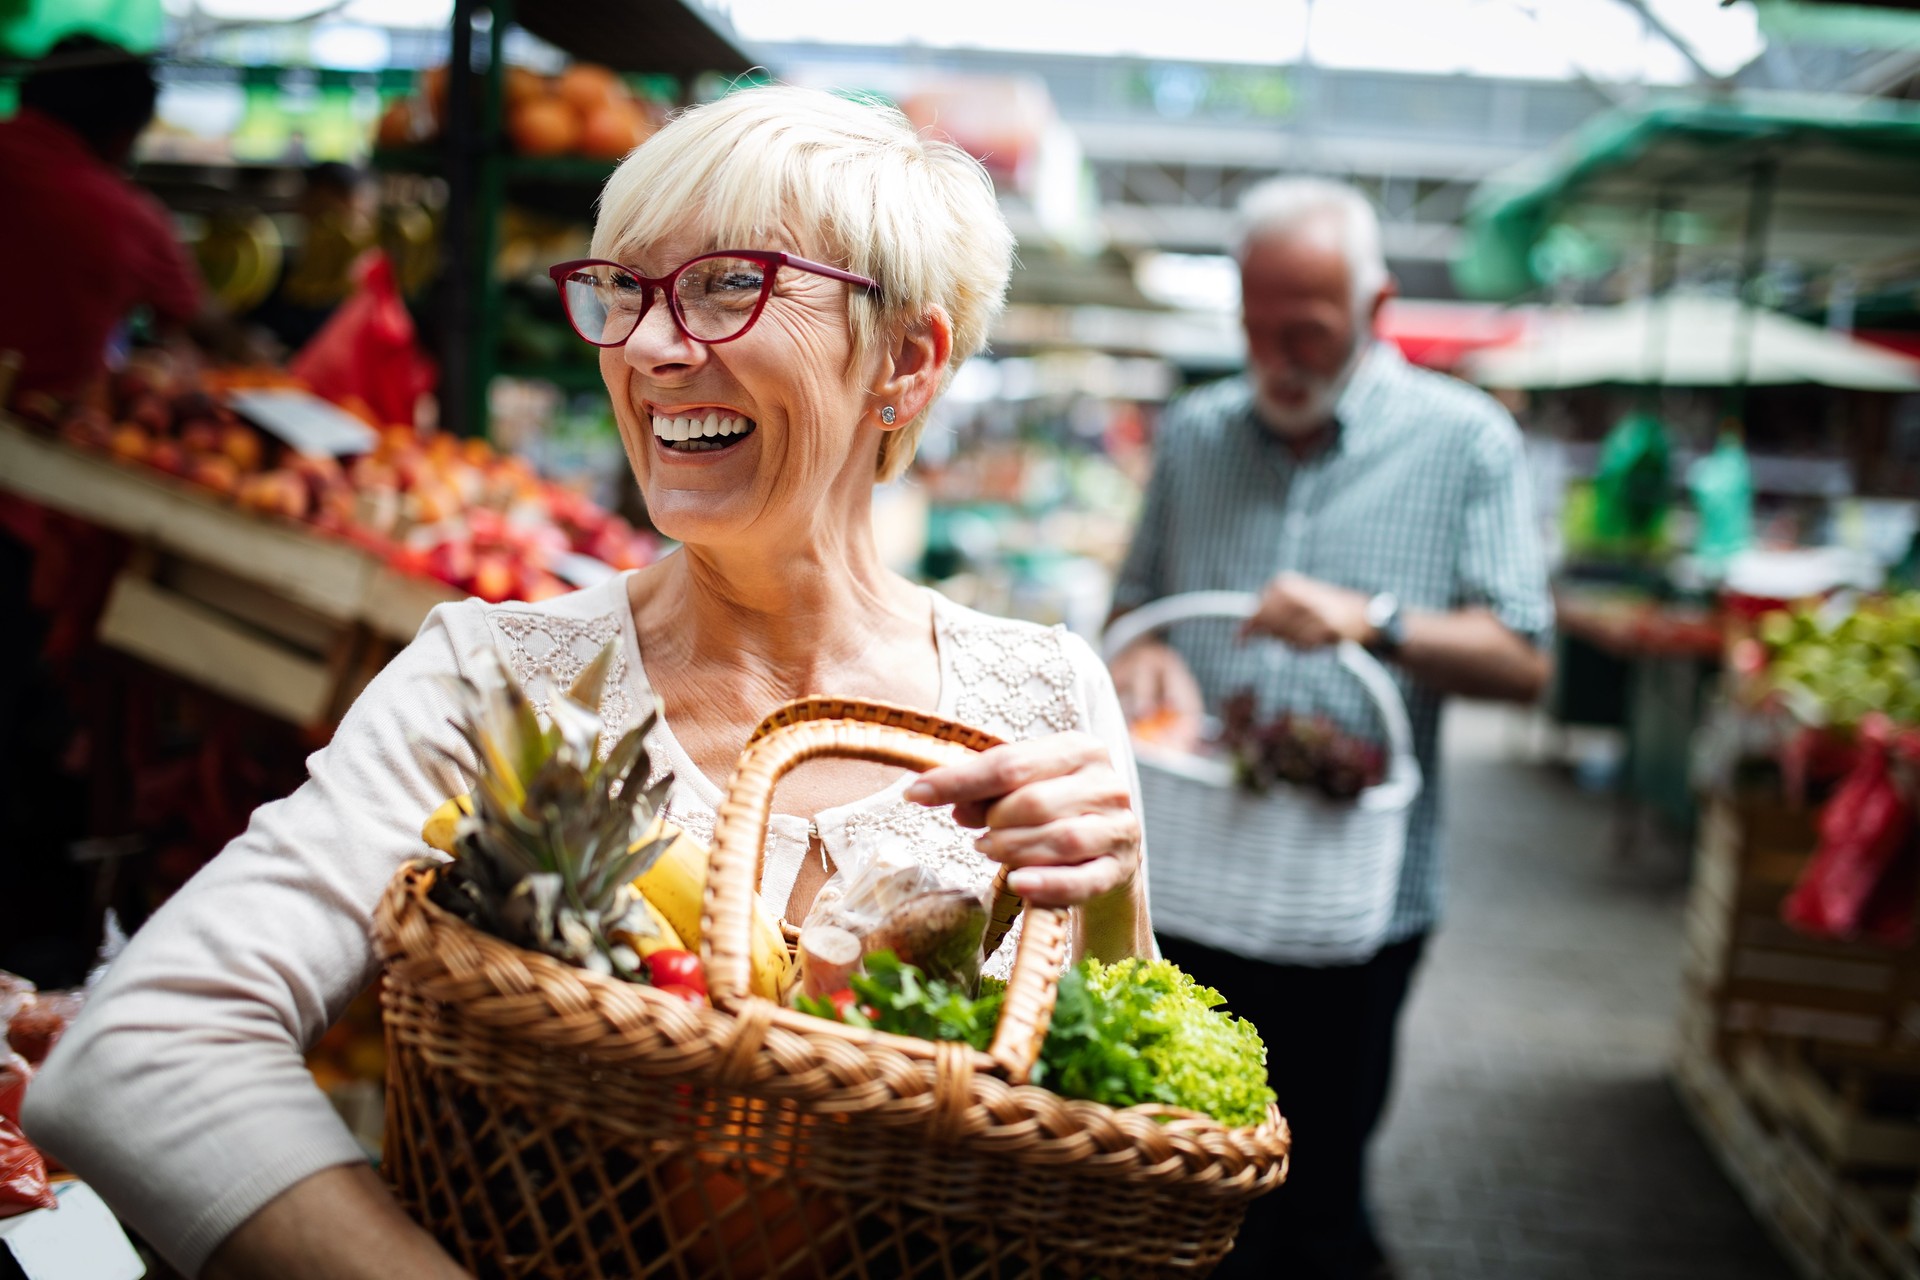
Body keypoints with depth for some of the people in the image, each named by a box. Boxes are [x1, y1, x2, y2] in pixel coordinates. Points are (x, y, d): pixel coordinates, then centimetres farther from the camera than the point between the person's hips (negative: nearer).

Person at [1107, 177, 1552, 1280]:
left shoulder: (1467, 442, -2)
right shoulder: (1193, 434, 9)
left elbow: (1524, 662, -7)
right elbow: (1135, 600, 17)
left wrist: (1374, 621, -21)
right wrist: (1141, 658, -6)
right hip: (1190, 873, 3)